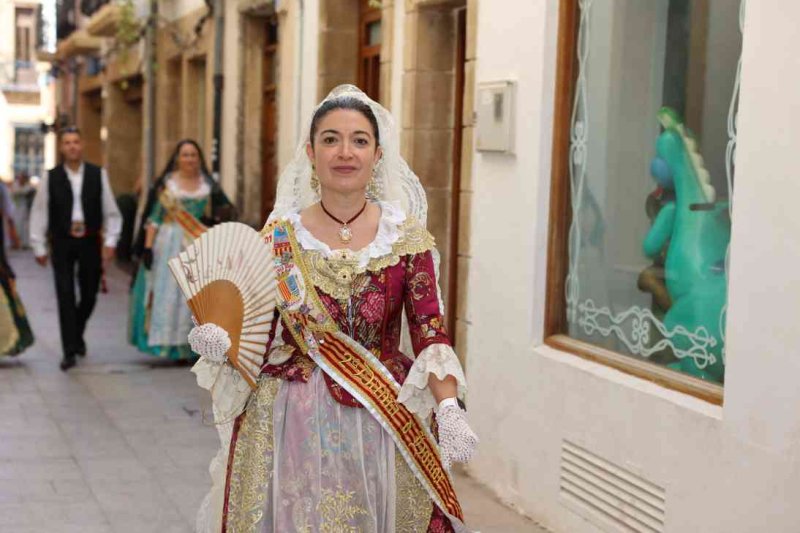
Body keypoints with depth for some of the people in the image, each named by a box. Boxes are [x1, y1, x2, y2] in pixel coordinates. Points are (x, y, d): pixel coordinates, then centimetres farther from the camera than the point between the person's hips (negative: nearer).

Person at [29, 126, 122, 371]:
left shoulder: (98, 174, 1)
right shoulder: (50, 178, -2)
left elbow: (110, 211, 2)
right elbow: (39, 213, 3)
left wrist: (110, 241, -5)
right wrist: (39, 247, 2)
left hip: (90, 241, 1)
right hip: (62, 243, -1)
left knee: (89, 296, 10)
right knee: (66, 297, -4)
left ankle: (77, 334, 38)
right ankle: (70, 351, 1)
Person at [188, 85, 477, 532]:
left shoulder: (406, 236, -1)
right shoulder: (280, 237, 0)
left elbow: (430, 331, -8)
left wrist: (449, 407, -22)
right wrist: (221, 343, -18)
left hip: (380, 425, 0)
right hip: (291, 425, 0)